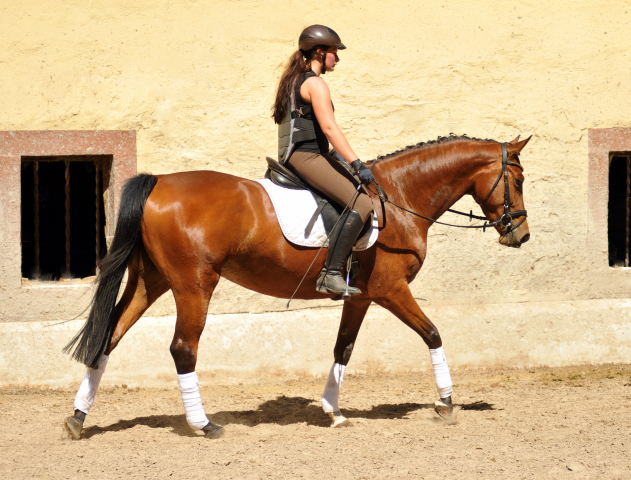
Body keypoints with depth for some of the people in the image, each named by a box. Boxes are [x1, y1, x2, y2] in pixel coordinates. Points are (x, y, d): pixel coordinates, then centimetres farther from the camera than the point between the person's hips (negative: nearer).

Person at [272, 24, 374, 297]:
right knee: (360, 203, -22)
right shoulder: (315, 84, -11)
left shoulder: (293, 81, 20)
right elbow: (329, 128, -19)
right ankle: (331, 274, -31)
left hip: (292, 157, 11)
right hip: (306, 156, -11)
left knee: (356, 189, 24)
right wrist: (357, 164, -22)